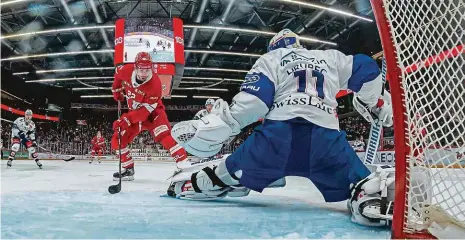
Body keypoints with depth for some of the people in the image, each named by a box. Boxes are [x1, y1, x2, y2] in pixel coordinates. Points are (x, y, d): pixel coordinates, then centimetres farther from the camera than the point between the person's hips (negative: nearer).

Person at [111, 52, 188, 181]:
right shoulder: (126, 70, -17)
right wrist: (117, 89, 9)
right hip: (134, 112, 6)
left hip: (152, 112, -5)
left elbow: (145, 110, -29)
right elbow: (118, 71, 12)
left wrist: (126, 120, -34)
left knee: (164, 135, -31)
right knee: (117, 140, 1)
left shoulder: (155, 83, -31)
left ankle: (183, 163, -34)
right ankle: (128, 170, 19)